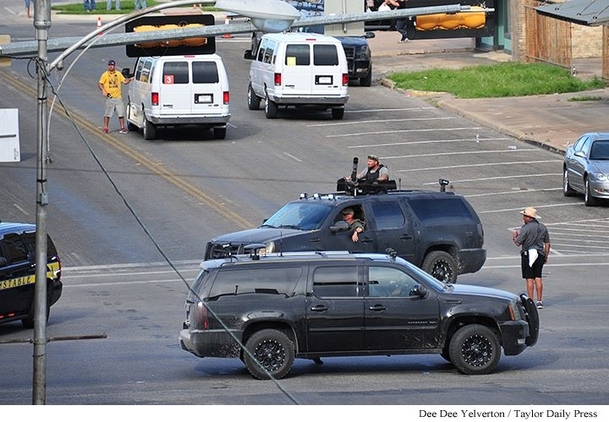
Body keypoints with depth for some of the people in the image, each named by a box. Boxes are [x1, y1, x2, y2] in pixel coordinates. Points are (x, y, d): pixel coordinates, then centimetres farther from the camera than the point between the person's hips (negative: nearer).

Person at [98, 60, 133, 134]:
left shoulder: (118, 74, 13)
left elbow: (124, 81, 12)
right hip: (110, 97, -3)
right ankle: (105, 128, 5)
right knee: (107, 114, -1)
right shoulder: (105, 75, 2)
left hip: (118, 97, 3)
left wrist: (129, 79, -7)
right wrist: (103, 91, -16)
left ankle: (122, 128, 8)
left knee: (121, 113, 2)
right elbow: (100, 84, -1)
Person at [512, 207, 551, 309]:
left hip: (528, 255, -5)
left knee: (529, 279, -1)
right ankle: (539, 301, 8)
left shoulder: (525, 228, -13)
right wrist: (546, 256, 19)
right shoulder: (543, 228, 7)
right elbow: (547, 244, 10)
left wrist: (514, 236, 8)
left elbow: (518, 243, -13)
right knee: (538, 278, 10)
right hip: (539, 255, 5)